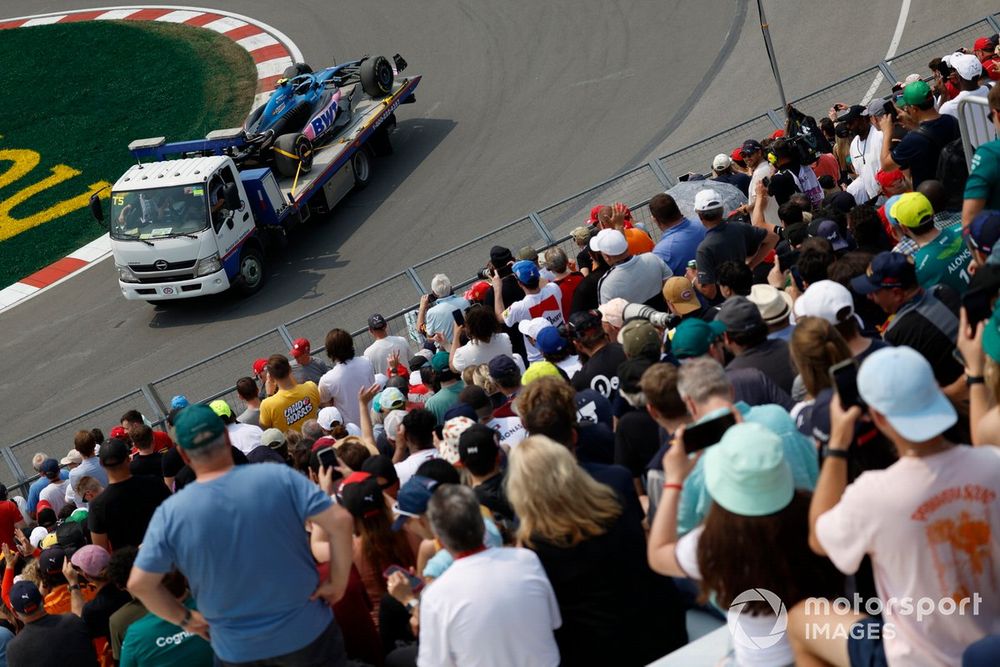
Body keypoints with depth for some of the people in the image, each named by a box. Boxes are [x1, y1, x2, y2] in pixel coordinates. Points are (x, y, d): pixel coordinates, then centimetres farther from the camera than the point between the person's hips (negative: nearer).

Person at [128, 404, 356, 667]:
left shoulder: (171, 514, -13)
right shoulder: (278, 477, -15)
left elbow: (139, 584, -10)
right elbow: (340, 521, -18)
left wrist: (186, 619, 4)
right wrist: (338, 583, -6)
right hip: (307, 630, 0)